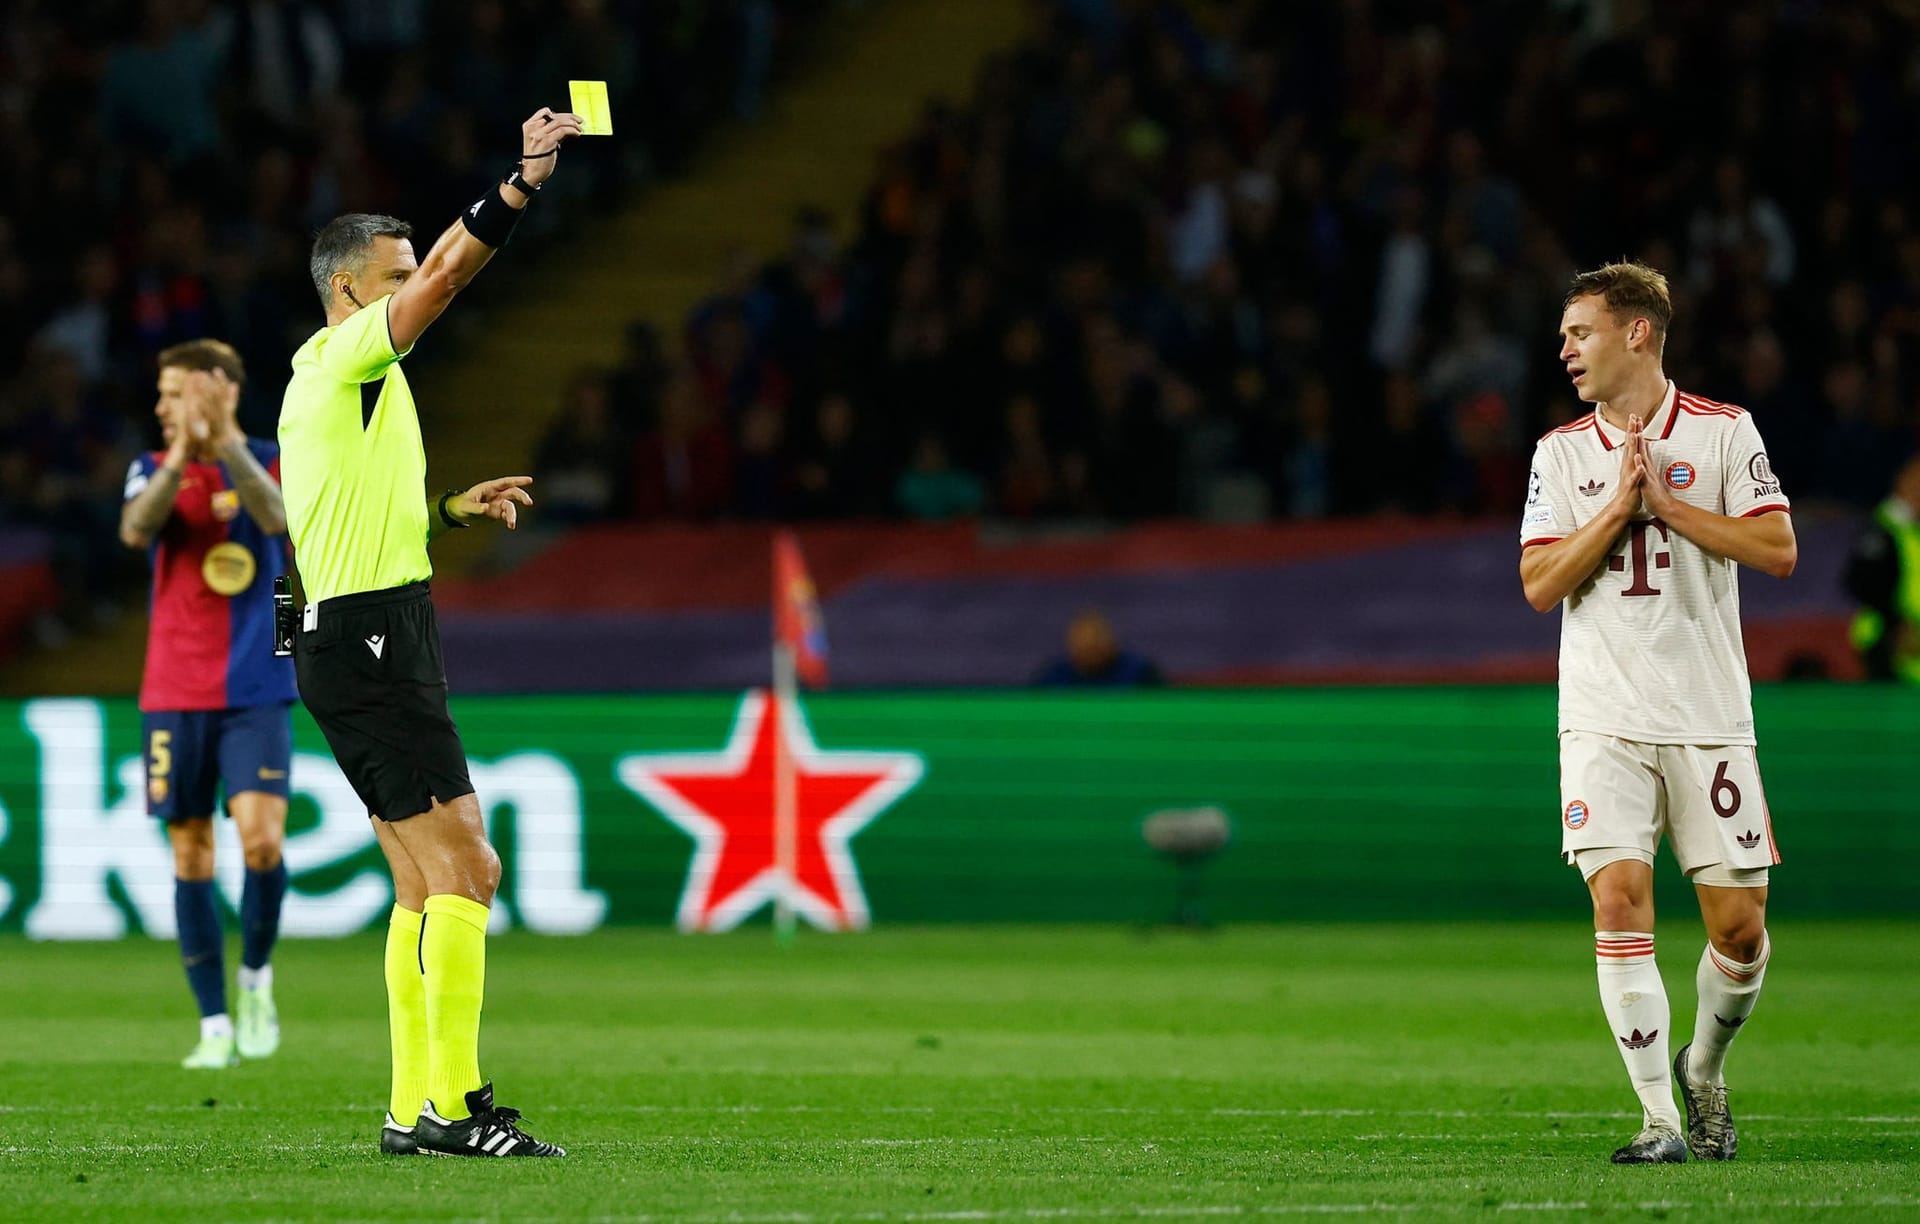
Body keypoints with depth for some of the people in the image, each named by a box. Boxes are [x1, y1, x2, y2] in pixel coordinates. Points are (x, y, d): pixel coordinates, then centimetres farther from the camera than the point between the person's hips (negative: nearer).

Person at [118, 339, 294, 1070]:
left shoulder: (272, 464, 3)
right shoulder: (156, 468, 6)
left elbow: (276, 517, -19)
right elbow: (136, 529, -14)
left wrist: (222, 441, -28)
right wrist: (182, 458, -28)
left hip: (257, 693, -2)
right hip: (174, 696, 2)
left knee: (261, 839, -16)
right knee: (190, 857, 1)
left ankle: (256, 975, 9)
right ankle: (216, 1025, 7)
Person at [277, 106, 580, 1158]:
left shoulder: (326, 381, 19)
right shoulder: (345, 359, -8)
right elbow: (445, 275, -21)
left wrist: (452, 510, 21)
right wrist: (523, 180, -21)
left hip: (358, 637, 10)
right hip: (372, 641, -10)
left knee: (425, 880, 9)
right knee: (464, 866, -13)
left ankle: (414, 1107, 7)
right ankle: (454, 1103, -17)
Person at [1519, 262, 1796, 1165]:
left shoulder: (1723, 432, 2)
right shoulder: (1560, 454, 8)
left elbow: (1777, 550, -7)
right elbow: (1540, 584, 0)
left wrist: (1666, 502, -10)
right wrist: (1619, 506, -10)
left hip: (1708, 717, -1)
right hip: (1603, 718, 1)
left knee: (1739, 923, -3)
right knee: (1619, 903, -13)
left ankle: (1703, 1068, 25)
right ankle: (1660, 1119, -10)